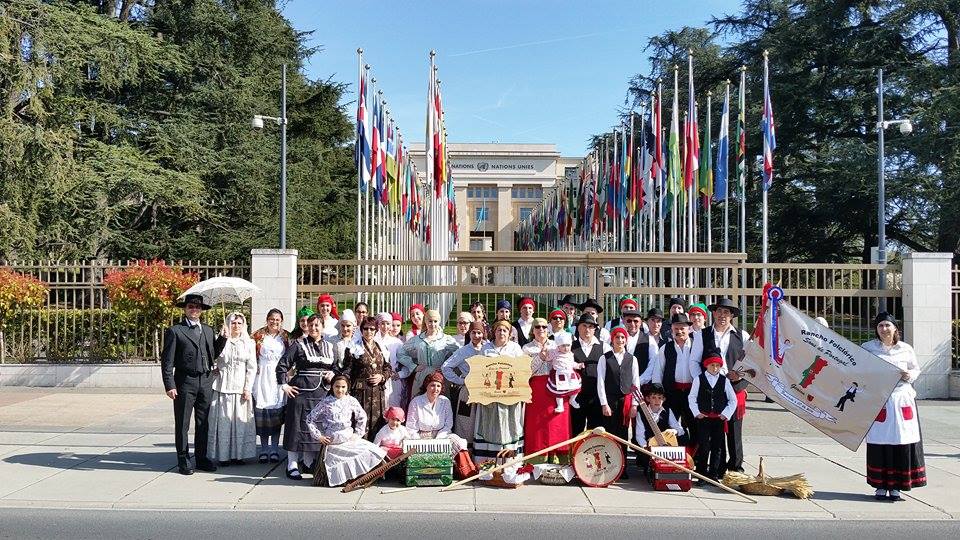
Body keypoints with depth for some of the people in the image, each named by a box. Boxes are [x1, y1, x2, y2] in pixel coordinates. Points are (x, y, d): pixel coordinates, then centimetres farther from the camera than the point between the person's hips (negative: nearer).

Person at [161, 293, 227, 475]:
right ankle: (183, 460, 15)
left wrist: (223, 338, 2)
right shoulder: (174, 331, -2)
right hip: (185, 382, -5)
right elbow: (167, 361, -5)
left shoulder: (208, 330, 13)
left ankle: (201, 458, 23)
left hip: (206, 382, 5)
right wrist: (169, 385, -12)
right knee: (182, 424, 4)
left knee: (203, 423, 12)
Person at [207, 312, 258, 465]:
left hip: (241, 387, 1)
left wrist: (247, 389, -2)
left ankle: (238, 454, 9)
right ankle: (223, 454, 7)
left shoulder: (249, 343, 6)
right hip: (223, 386, -1)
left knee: (240, 421, 2)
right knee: (223, 420, 0)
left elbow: (252, 368, 4)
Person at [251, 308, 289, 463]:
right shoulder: (259, 336, 6)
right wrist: (255, 369, -6)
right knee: (262, 412, -2)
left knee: (277, 413, 1)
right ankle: (264, 449, 7)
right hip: (262, 376, -1)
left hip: (279, 377, 1)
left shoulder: (286, 337, 9)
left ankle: (274, 449, 9)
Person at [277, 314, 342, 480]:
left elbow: (337, 367, 22)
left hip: (321, 392, 5)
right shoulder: (299, 345, -1)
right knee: (297, 425, -2)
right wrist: (284, 385, -9)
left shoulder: (330, 347, 12)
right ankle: (292, 465, 5)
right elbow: (282, 365, -3)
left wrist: (333, 373, 1)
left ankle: (309, 462, 22)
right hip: (301, 390, -4)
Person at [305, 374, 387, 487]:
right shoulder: (326, 402, -6)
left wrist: (357, 434, 6)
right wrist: (318, 436, -4)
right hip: (332, 441, -3)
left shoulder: (351, 401, 2)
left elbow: (362, 417, 14)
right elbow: (310, 419, -1)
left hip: (349, 439, 3)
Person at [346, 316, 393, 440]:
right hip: (360, 392, -4)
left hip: (378, 392, 4)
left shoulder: (381, 348, 14)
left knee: (377, 424, 3)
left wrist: (382, 377, -2)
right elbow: (347, 372, -1)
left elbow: (389, 368, 19)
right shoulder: (354, 348, 2)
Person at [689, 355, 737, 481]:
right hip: (703, 418, -2)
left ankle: (714, 474, 12)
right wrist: (697, 413, -4)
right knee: (703, 446, -5)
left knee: (717, 447, 4)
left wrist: (726, 414, 0)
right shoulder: (699, 379, 2)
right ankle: (702, 474, 5)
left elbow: (733, 400, 9)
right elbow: (692, 398, 4)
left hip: (719, 418, 2)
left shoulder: (724, 381, 5)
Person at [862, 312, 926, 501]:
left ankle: (896, 487, 11)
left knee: (902, 442, -1)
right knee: (879, 443, -2)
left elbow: (916, 369, 18)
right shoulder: (868, 348, 3)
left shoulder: (906, 349, 7)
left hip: (902, 399, 2)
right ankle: (881, 486, 10)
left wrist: (910, 375, -2)